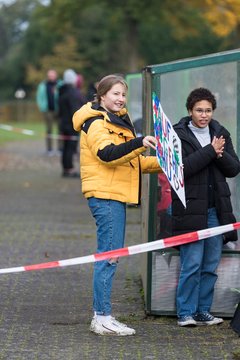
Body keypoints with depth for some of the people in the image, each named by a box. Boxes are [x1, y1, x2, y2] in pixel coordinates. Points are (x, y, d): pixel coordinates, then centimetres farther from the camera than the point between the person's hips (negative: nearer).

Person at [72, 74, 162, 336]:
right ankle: (103, 318, -11)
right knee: (109, 255, -11)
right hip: (105, 196, -10)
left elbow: (129, 160, 27)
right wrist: (139, 143, -36)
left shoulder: (116, 122, 22)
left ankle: (101, 316, 15)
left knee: (109, 256, 11)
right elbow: (107, 153, -26)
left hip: (115, 196, 10)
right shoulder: (96, 123, -9)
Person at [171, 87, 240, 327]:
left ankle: (203, 311, 17)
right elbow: (182, 167, -17)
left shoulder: (220, 134, 13)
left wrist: (220, 154, -10)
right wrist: (210, 151, -16)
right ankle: (185, 313, 2)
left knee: (211, 266, 8)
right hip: (190, 209, -5)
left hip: (216, 209, 5)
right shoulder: (178, 135, -3)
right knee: (191, 266, -7)